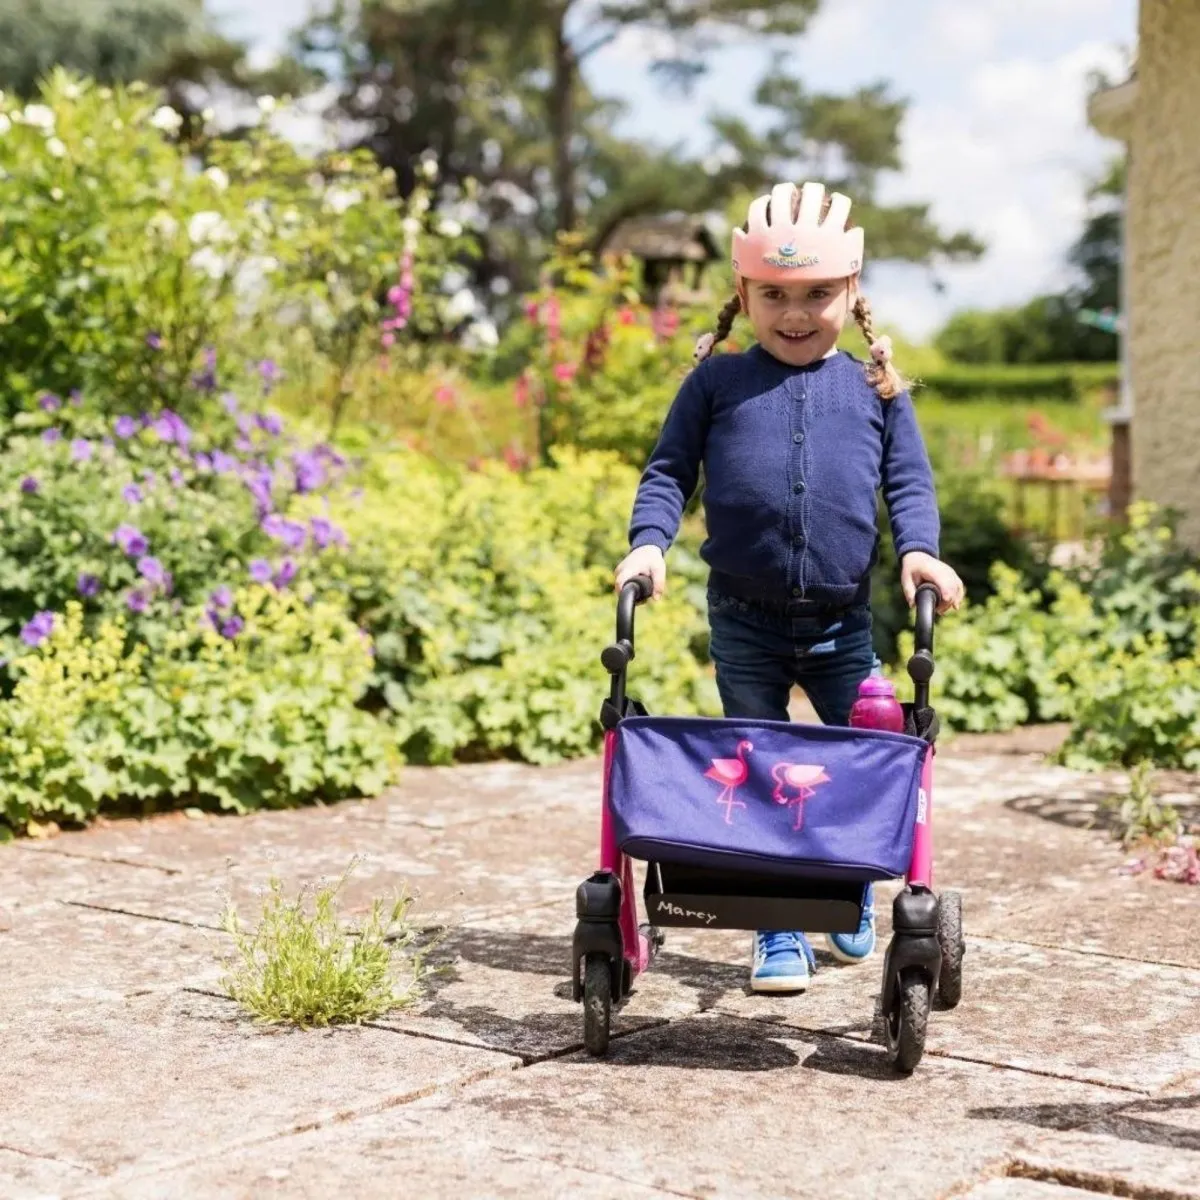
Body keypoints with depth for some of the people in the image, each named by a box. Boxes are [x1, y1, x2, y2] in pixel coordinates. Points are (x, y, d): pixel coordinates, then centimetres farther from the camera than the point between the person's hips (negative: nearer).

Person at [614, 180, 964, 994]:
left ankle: (854, 899, 33)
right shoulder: (716, 383, 2)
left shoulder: (875, 390, 5)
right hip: (744, 620, -1)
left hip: (843, 620, 1)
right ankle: (780, 936, 16)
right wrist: (649, 542, -13)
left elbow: (909, 480, 6)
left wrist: (919, 549, -12)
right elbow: (669, 472, 3)